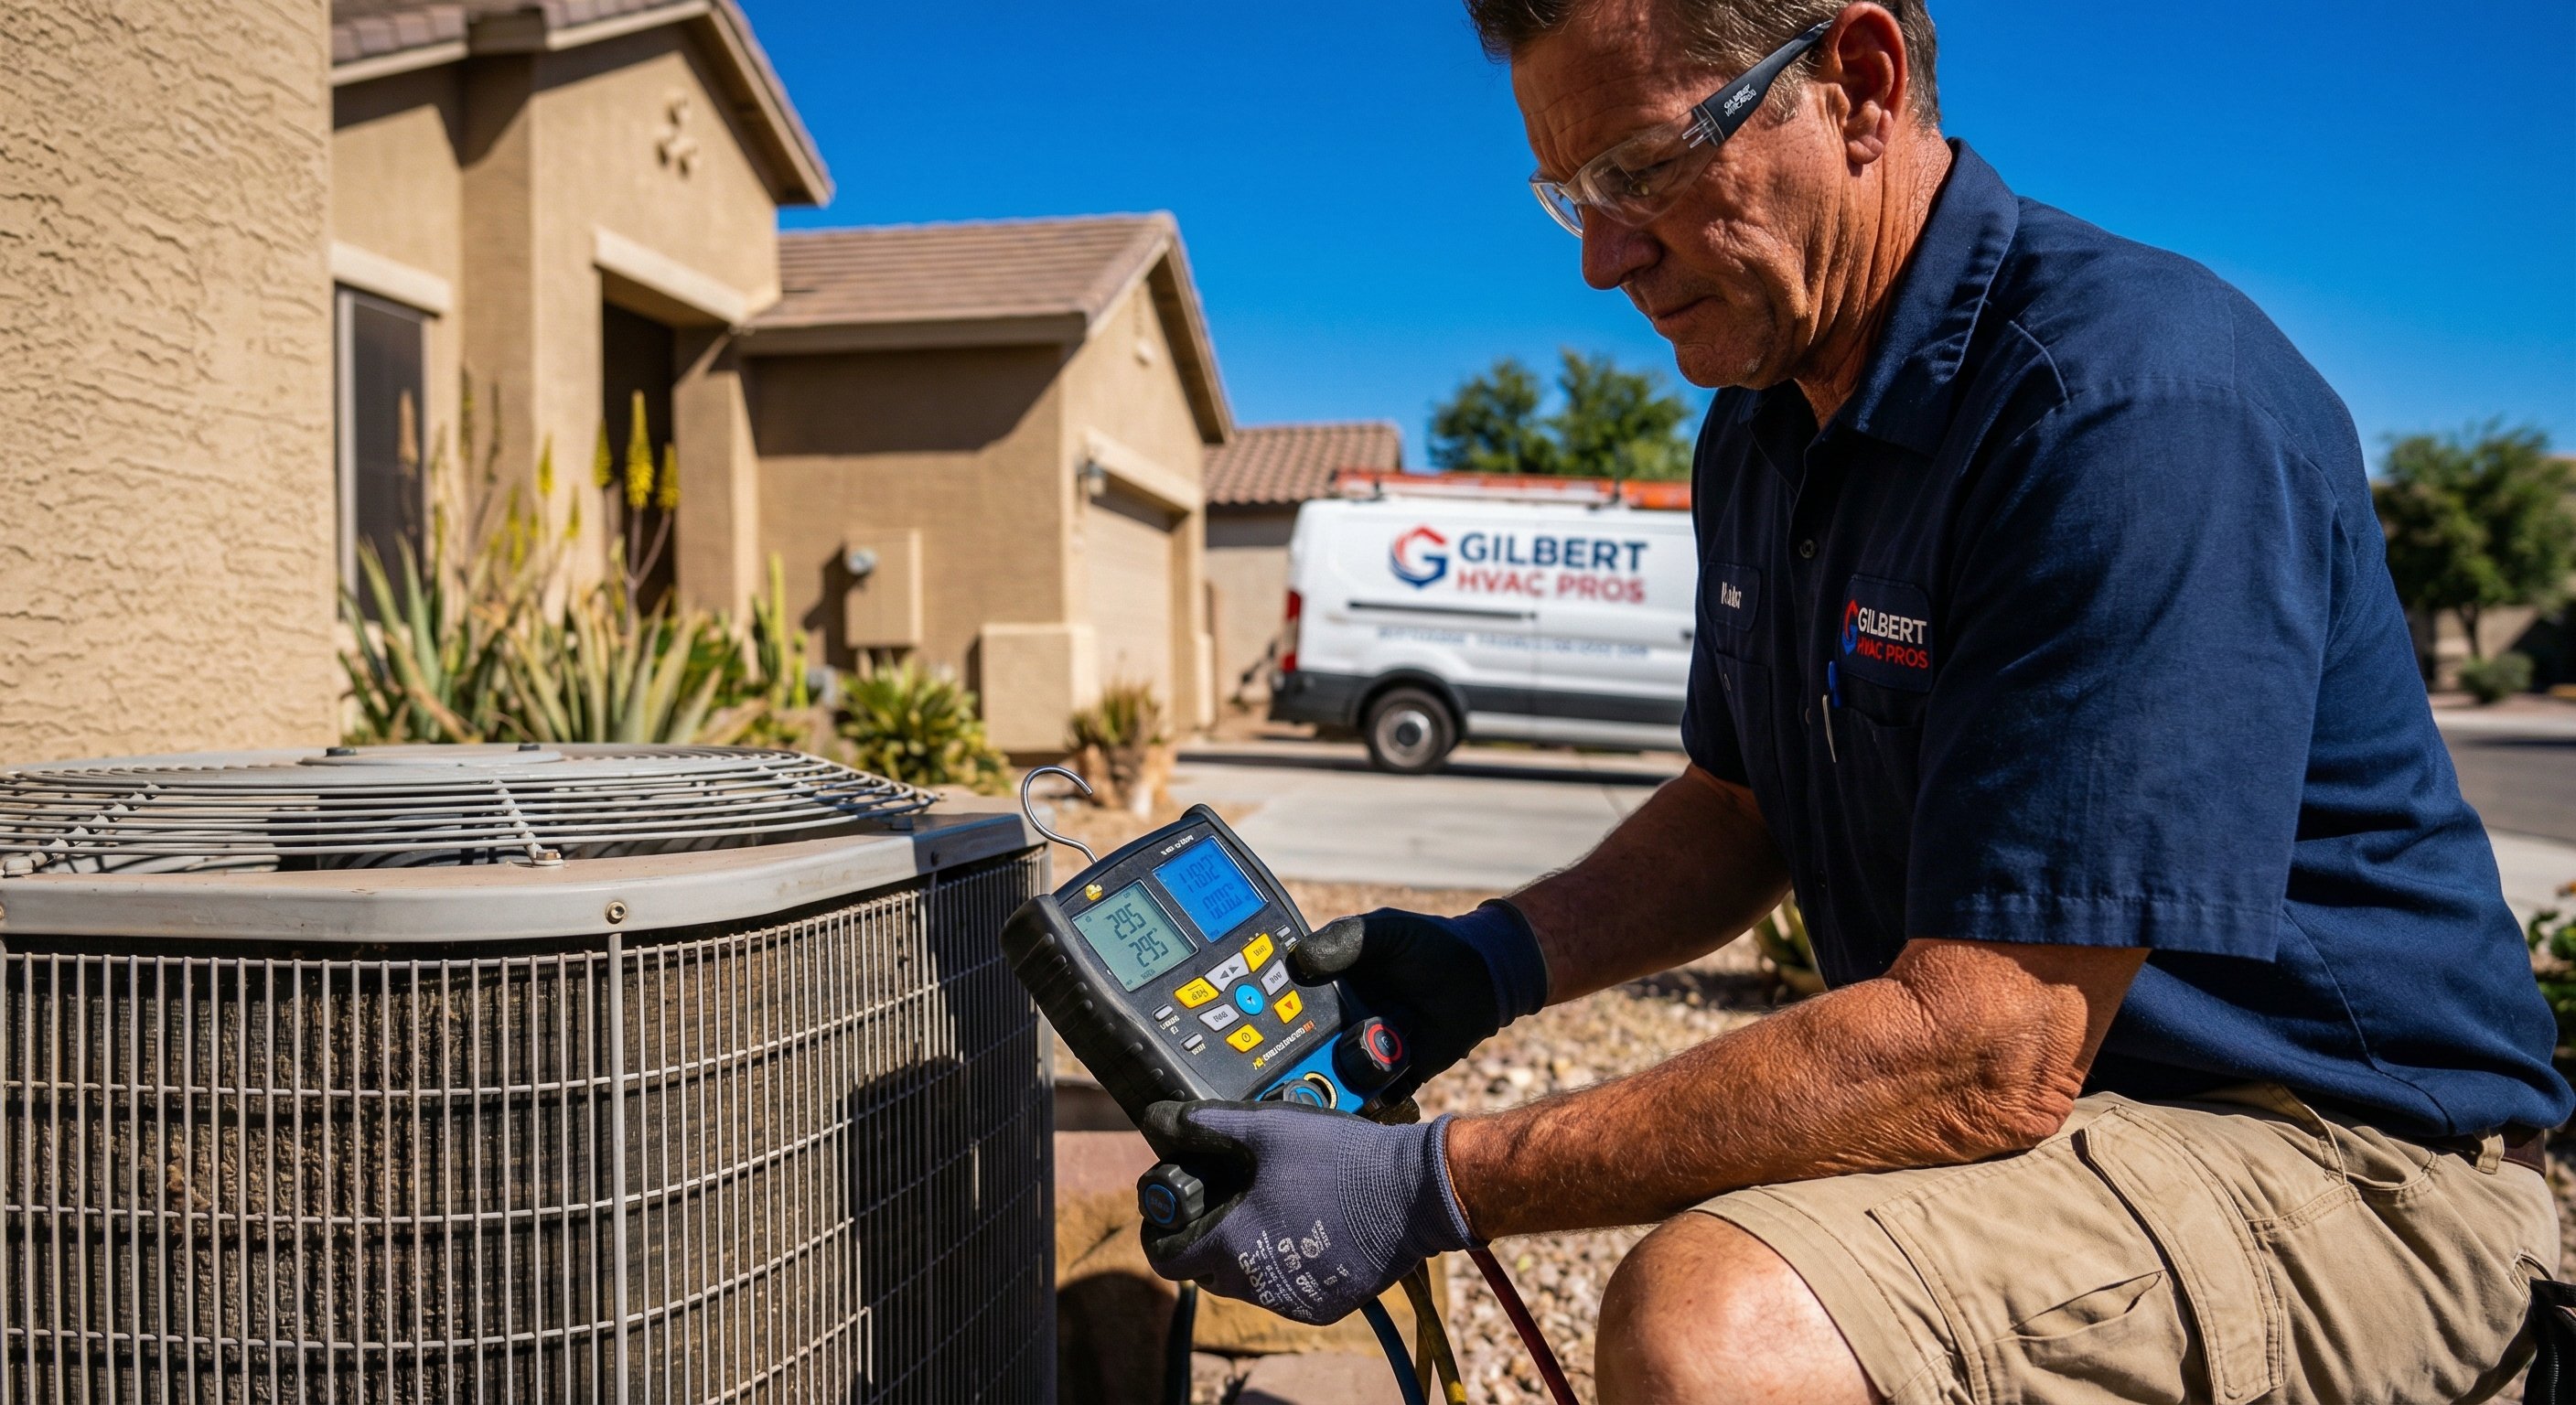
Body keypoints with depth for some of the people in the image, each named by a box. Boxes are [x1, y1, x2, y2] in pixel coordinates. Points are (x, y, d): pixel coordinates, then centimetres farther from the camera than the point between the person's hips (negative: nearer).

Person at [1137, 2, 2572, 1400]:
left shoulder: (2130, 398, -24)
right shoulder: (1763, 426, 5)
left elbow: (1981, 1056, -28)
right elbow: (1739, 807, 14)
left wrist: (1436, 1186, -26)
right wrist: (1492, 960, -4)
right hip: (2048, 1118, 8)